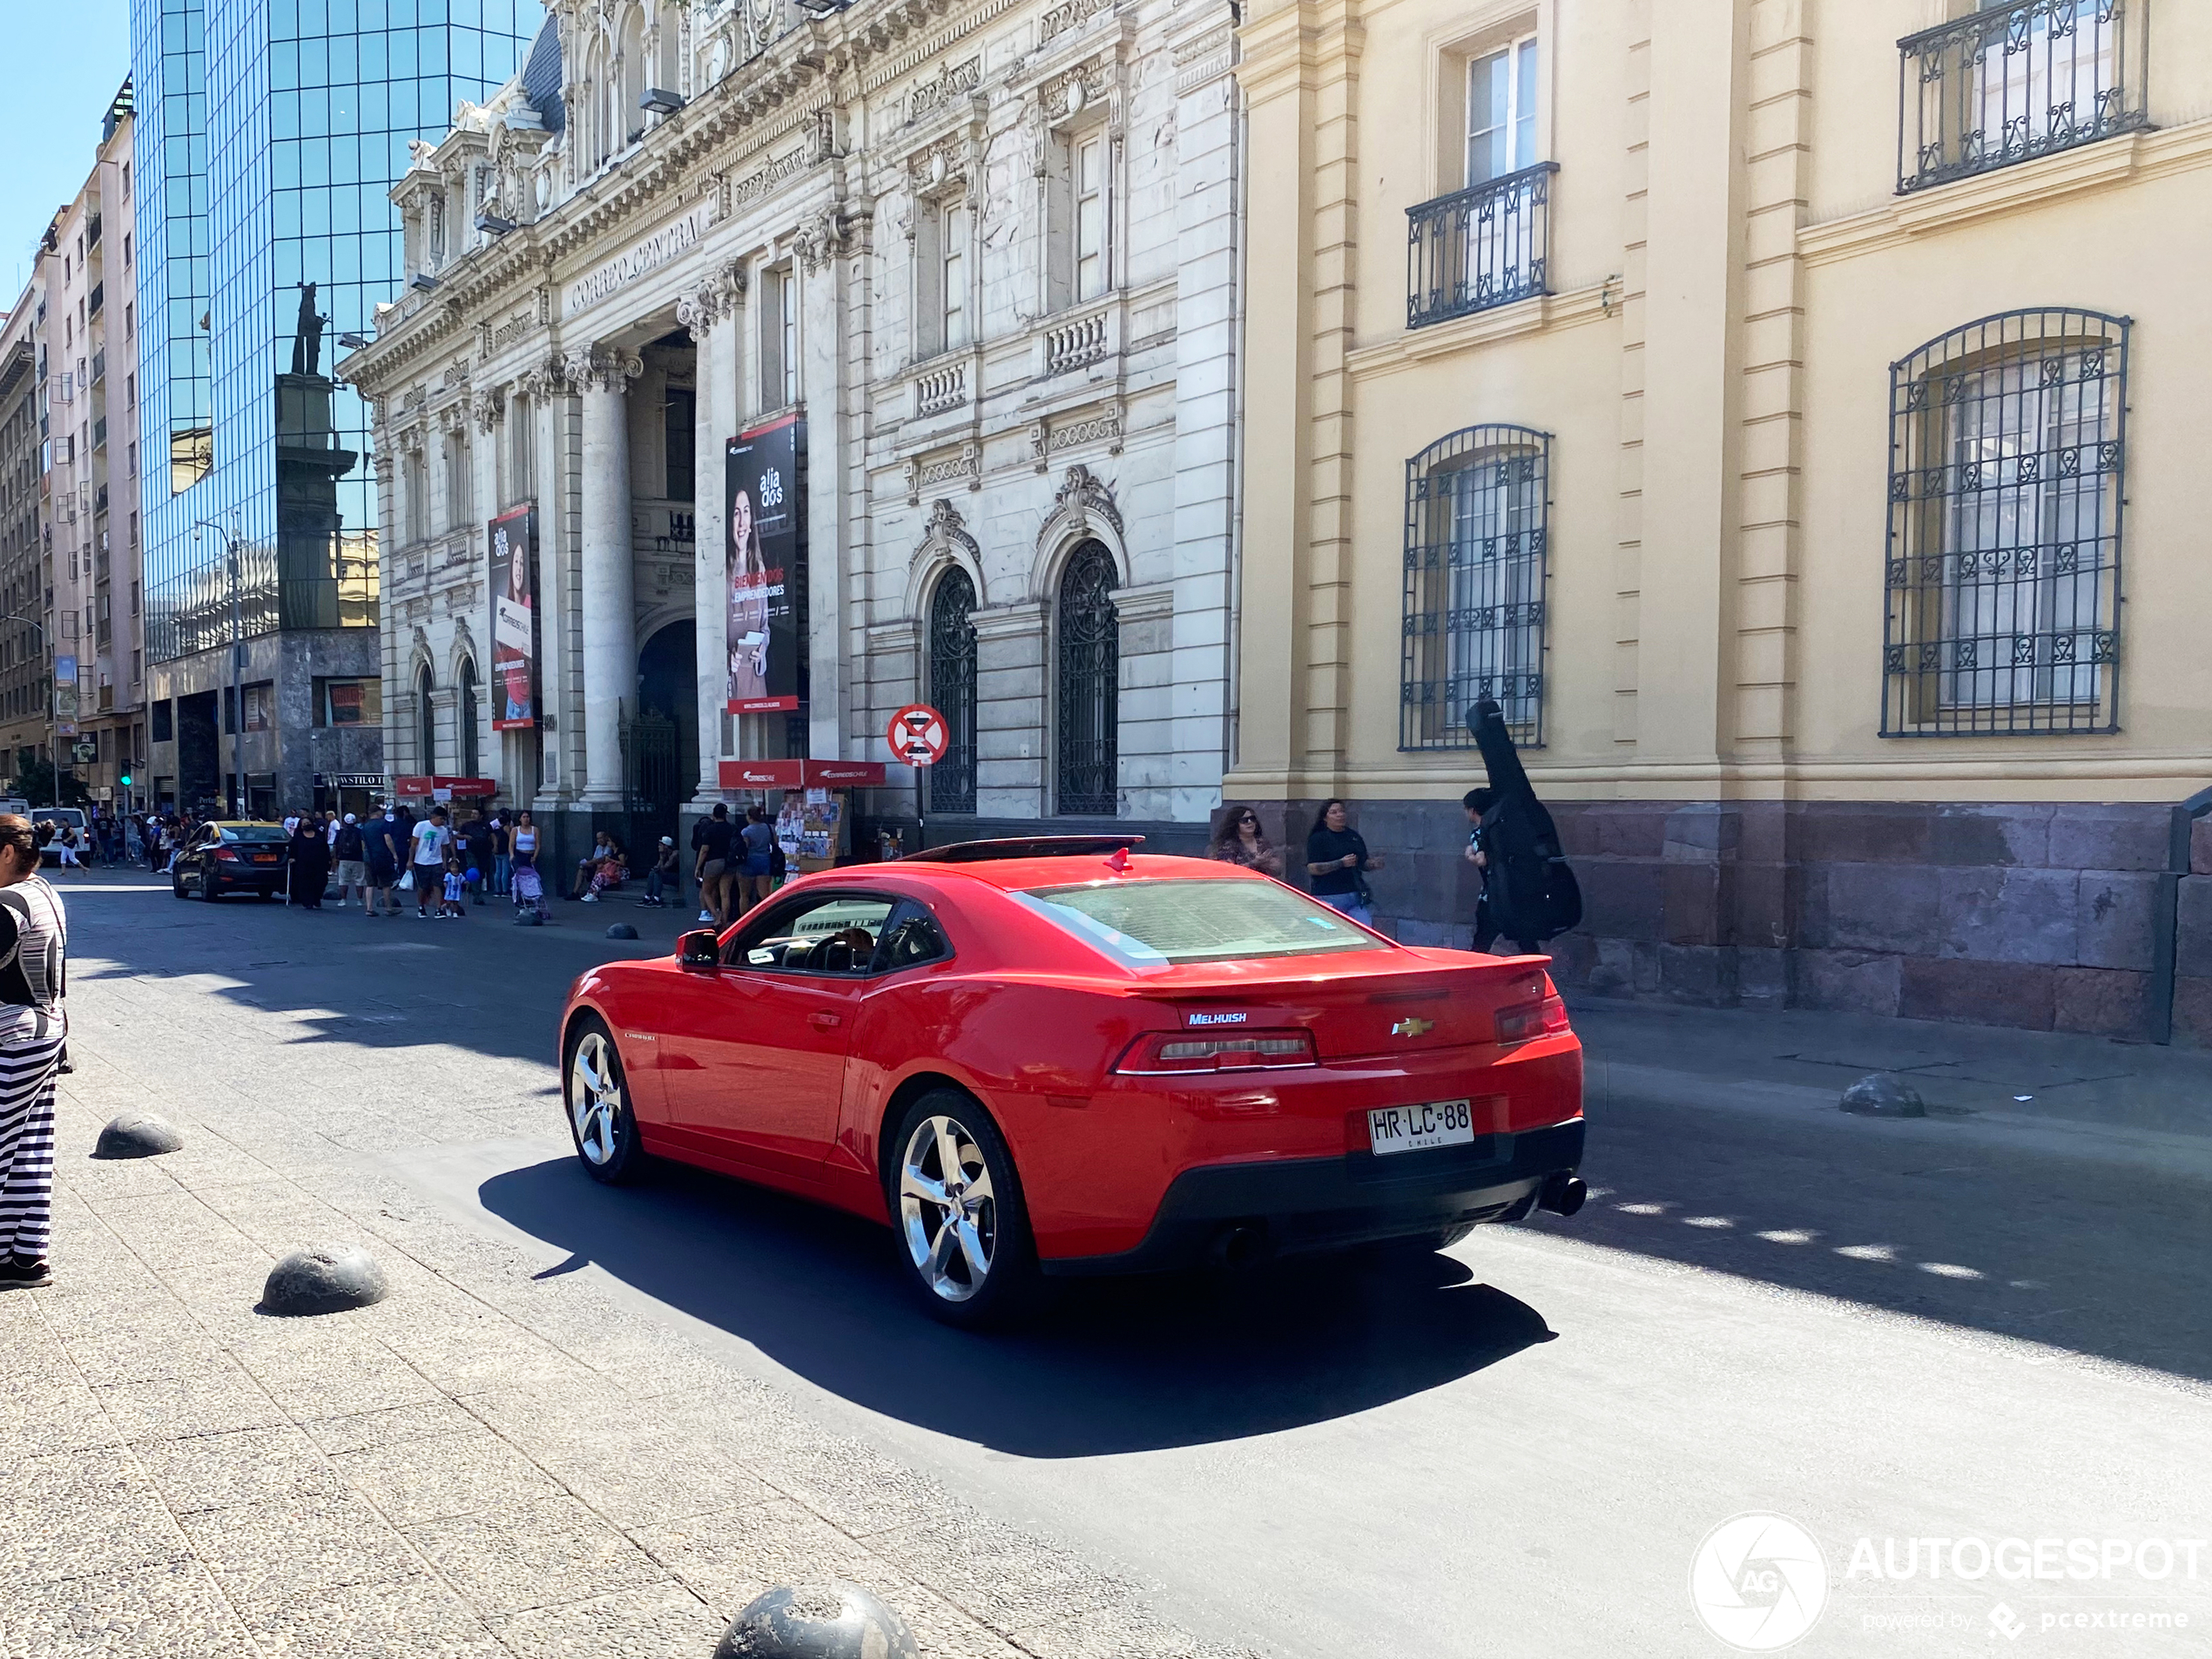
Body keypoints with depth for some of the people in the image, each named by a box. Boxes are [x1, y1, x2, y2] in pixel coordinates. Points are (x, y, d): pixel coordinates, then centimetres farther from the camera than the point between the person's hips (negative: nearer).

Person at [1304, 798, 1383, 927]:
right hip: (1329, 900, -5)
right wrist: (1341, 863, -18)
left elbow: (1363, 864, 24)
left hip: (1356, 897, 5)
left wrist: (1374, 864, 1)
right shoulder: (1317, 839, -2)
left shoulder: (1354, 836, 15)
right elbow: (1312, 868, -12)